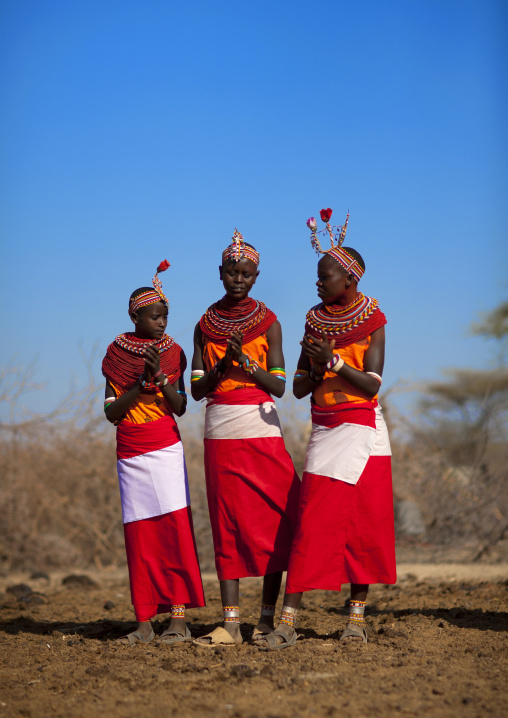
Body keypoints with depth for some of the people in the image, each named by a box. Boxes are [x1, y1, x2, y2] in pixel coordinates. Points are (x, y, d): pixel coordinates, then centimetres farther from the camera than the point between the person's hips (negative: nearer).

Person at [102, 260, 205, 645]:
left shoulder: (173, 352, 4)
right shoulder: (116, 355, 3)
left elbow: (180, 407, -1)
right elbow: (111, 411, -3)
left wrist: (161, 377, -16)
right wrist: (142, 382, -14)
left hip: (166, 448, -1)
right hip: (130, 453, 1)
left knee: (175, 527, -11)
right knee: (138, 534, -1)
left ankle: (179, 615, -13)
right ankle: (145, 621, 1)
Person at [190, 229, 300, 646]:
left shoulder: (268, 324, 3)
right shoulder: (205, 326, 9)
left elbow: (279, 386, -3)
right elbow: (197, 389, 5)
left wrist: (245, 361, -17)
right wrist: (222, 366, -12)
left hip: (262, 431, -2)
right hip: (220, 434, 2)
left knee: (271, 519, -4)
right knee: (227, 523, -1)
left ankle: (268, 616, 4)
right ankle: (230, 622, -3)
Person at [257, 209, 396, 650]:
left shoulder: (373, 321, -3)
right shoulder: (315, 321, 9)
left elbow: (372, 384, -12)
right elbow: (299, 389, 9)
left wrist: (333, 361, -23)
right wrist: (313, 367, -12)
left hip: (362, 430, -2)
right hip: (324, 431, 3)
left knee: (363, 523, -1)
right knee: (312, 521, -7)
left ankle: (357, 614, 8)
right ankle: (288, 621, -13)